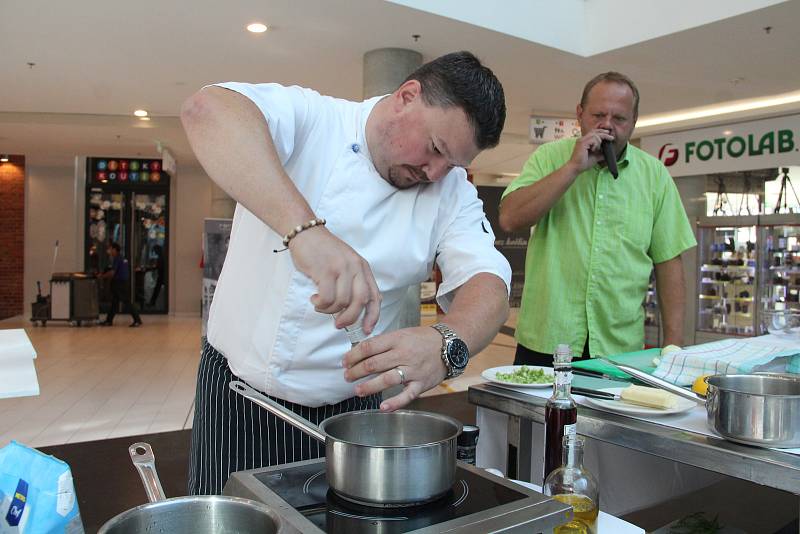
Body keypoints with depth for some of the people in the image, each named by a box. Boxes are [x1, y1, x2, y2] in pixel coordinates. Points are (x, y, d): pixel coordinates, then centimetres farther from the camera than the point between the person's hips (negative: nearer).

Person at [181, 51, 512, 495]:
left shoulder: (451, 191, -2)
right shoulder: (308, 118, -14)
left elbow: (487, 283, -14)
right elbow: (207, 110, -32)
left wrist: (446, 346, -37)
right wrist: (305, 227, -47)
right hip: (241, 400, -2)